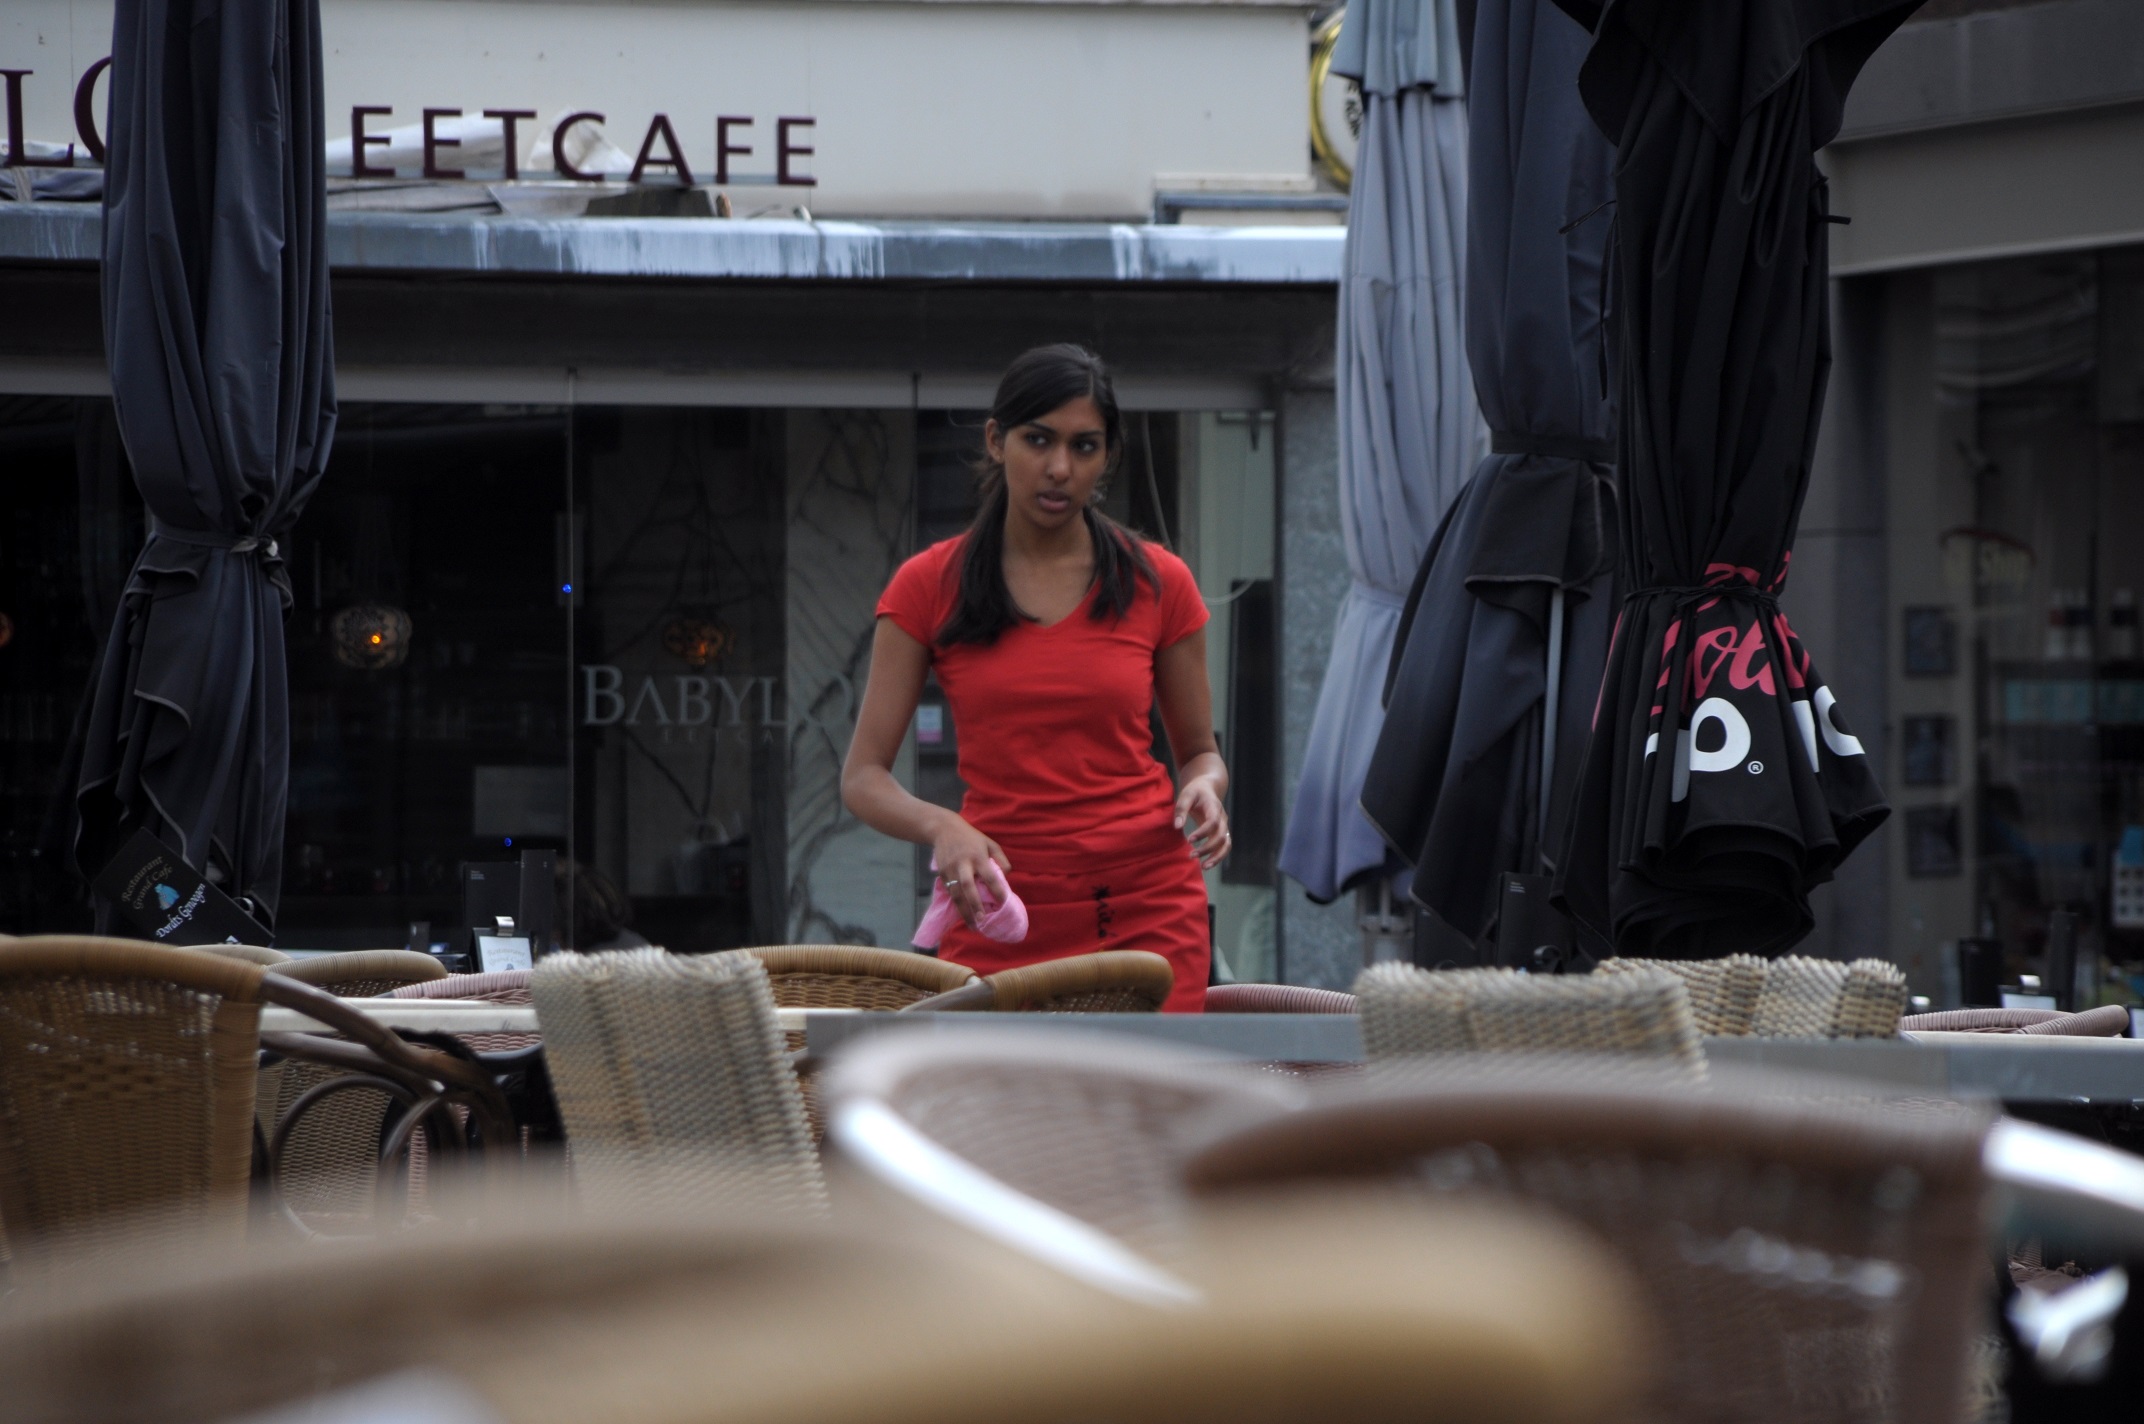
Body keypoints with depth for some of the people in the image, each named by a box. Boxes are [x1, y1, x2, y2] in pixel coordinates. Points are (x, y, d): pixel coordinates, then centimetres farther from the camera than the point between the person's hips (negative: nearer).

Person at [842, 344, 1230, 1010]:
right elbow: (863, 776, 2)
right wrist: (941, 827, -19)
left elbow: (1199, 751, 17)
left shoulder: (1158, 583, 7)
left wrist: (1202, 789, -7)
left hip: (1145, 909, 0)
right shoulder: (930, 587, 4)